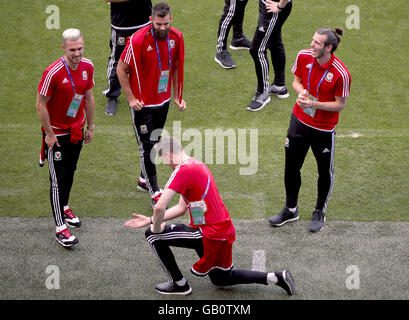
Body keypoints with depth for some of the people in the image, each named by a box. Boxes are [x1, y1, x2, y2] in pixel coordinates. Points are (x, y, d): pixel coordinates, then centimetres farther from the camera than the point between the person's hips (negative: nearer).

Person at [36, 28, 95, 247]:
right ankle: (60, 227, 1)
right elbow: (41, 105, -17)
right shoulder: (53, 73, -25)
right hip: (57, 133, -6)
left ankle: (64, 207, 43)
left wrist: (90, 127, 13)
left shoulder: (87, 67, -6)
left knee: (70, 172, 21)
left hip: (76, 131, 6)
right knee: (58, 180, -3)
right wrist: (49, 134, -14)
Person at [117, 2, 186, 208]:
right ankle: (154, 192, 7)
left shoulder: (176, 38, -5)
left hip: (163, 101, 6)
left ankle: (144, 180, 37)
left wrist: (178, 96, 11)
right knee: (146, 147, -1)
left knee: (155, 142, 18)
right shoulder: (138, 40, -21)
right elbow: (121, 69, -12)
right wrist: (131, 98, -14)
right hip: (142, 104, -6)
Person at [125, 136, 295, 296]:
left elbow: (160, 207, -26)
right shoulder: (198, 165, 14)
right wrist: (150, 220, 16)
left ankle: (179, 284, 9)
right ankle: (277, 277, 18)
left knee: (152, 235, -1)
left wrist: (156, 228, -7)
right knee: (221, 279, 27)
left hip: (210, 234, -9)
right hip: (226, 231, 9)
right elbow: (181, 208, 19)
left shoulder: (183, 170, -18)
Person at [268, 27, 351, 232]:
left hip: (324, 129, -4)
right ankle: (291, 210, 33)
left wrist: (314, 104, -25)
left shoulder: (341, 73, -24)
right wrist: (301, 91, -15)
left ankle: (319, 213, 34)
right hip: (299, 122, 4)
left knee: (325, 173, 11)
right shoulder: (303, 56, -9)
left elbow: (340, 104, -14)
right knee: (291, 167, 13)